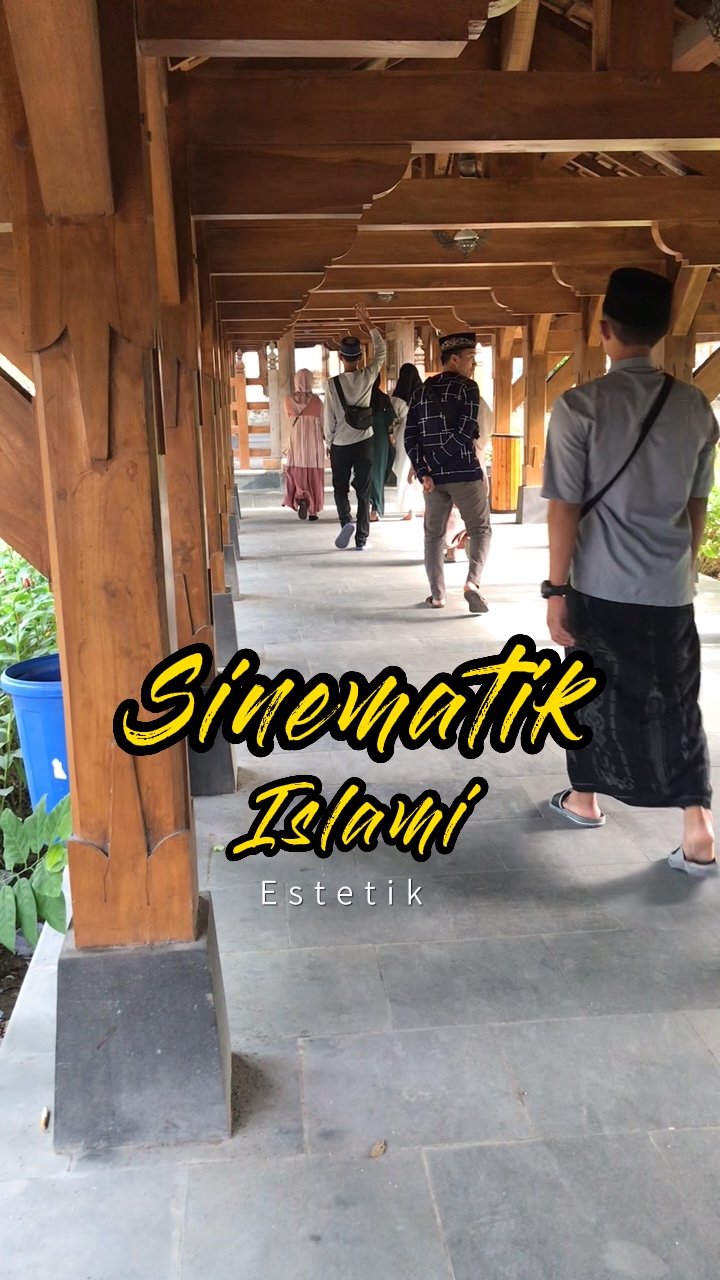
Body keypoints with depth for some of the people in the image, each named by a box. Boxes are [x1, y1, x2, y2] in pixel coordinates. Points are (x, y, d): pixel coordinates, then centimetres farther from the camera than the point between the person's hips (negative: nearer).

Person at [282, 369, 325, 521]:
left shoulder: (289, 400, -4)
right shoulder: (316, 400, -8)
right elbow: (323, 423, -1)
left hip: (296, 443, 1)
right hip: (314, 443, -1)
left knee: (297, 474, 9)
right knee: (314, 476, 7)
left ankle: (301, 498, -17)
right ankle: (313, 511, 10)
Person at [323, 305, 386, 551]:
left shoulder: (332, 384, -11)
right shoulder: (368, 377, -7)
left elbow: (329, 418, -6)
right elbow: (381, 350, 9)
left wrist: (328, 443, 8)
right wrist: (368, 323, 13)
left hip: (340, 443, -1)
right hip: (364, 441, 1)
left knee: (340, 488, 14)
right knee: (363, 490, 7)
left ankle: (346, 521, -11)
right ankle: (362, 537, 6)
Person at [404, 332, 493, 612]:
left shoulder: (421, 392, 11)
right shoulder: (467, 387, -4)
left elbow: (410, 437, 3)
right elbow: (465, 432, -15)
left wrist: (423, 471, -2)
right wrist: (438, 460, -6)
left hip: (433, 475, 5)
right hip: (465, 473, -4)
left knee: (434, 534, 14)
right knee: (480, 529, 7)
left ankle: (437, 595, 13)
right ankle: (472, 581, -13)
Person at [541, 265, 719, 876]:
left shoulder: (581, 405, -11)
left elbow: (566, 507, -12)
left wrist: (556, 588, -5)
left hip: (600, 587, -3)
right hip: (671, 589, 3)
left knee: (594, 694, 15)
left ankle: (585, 799, 33)